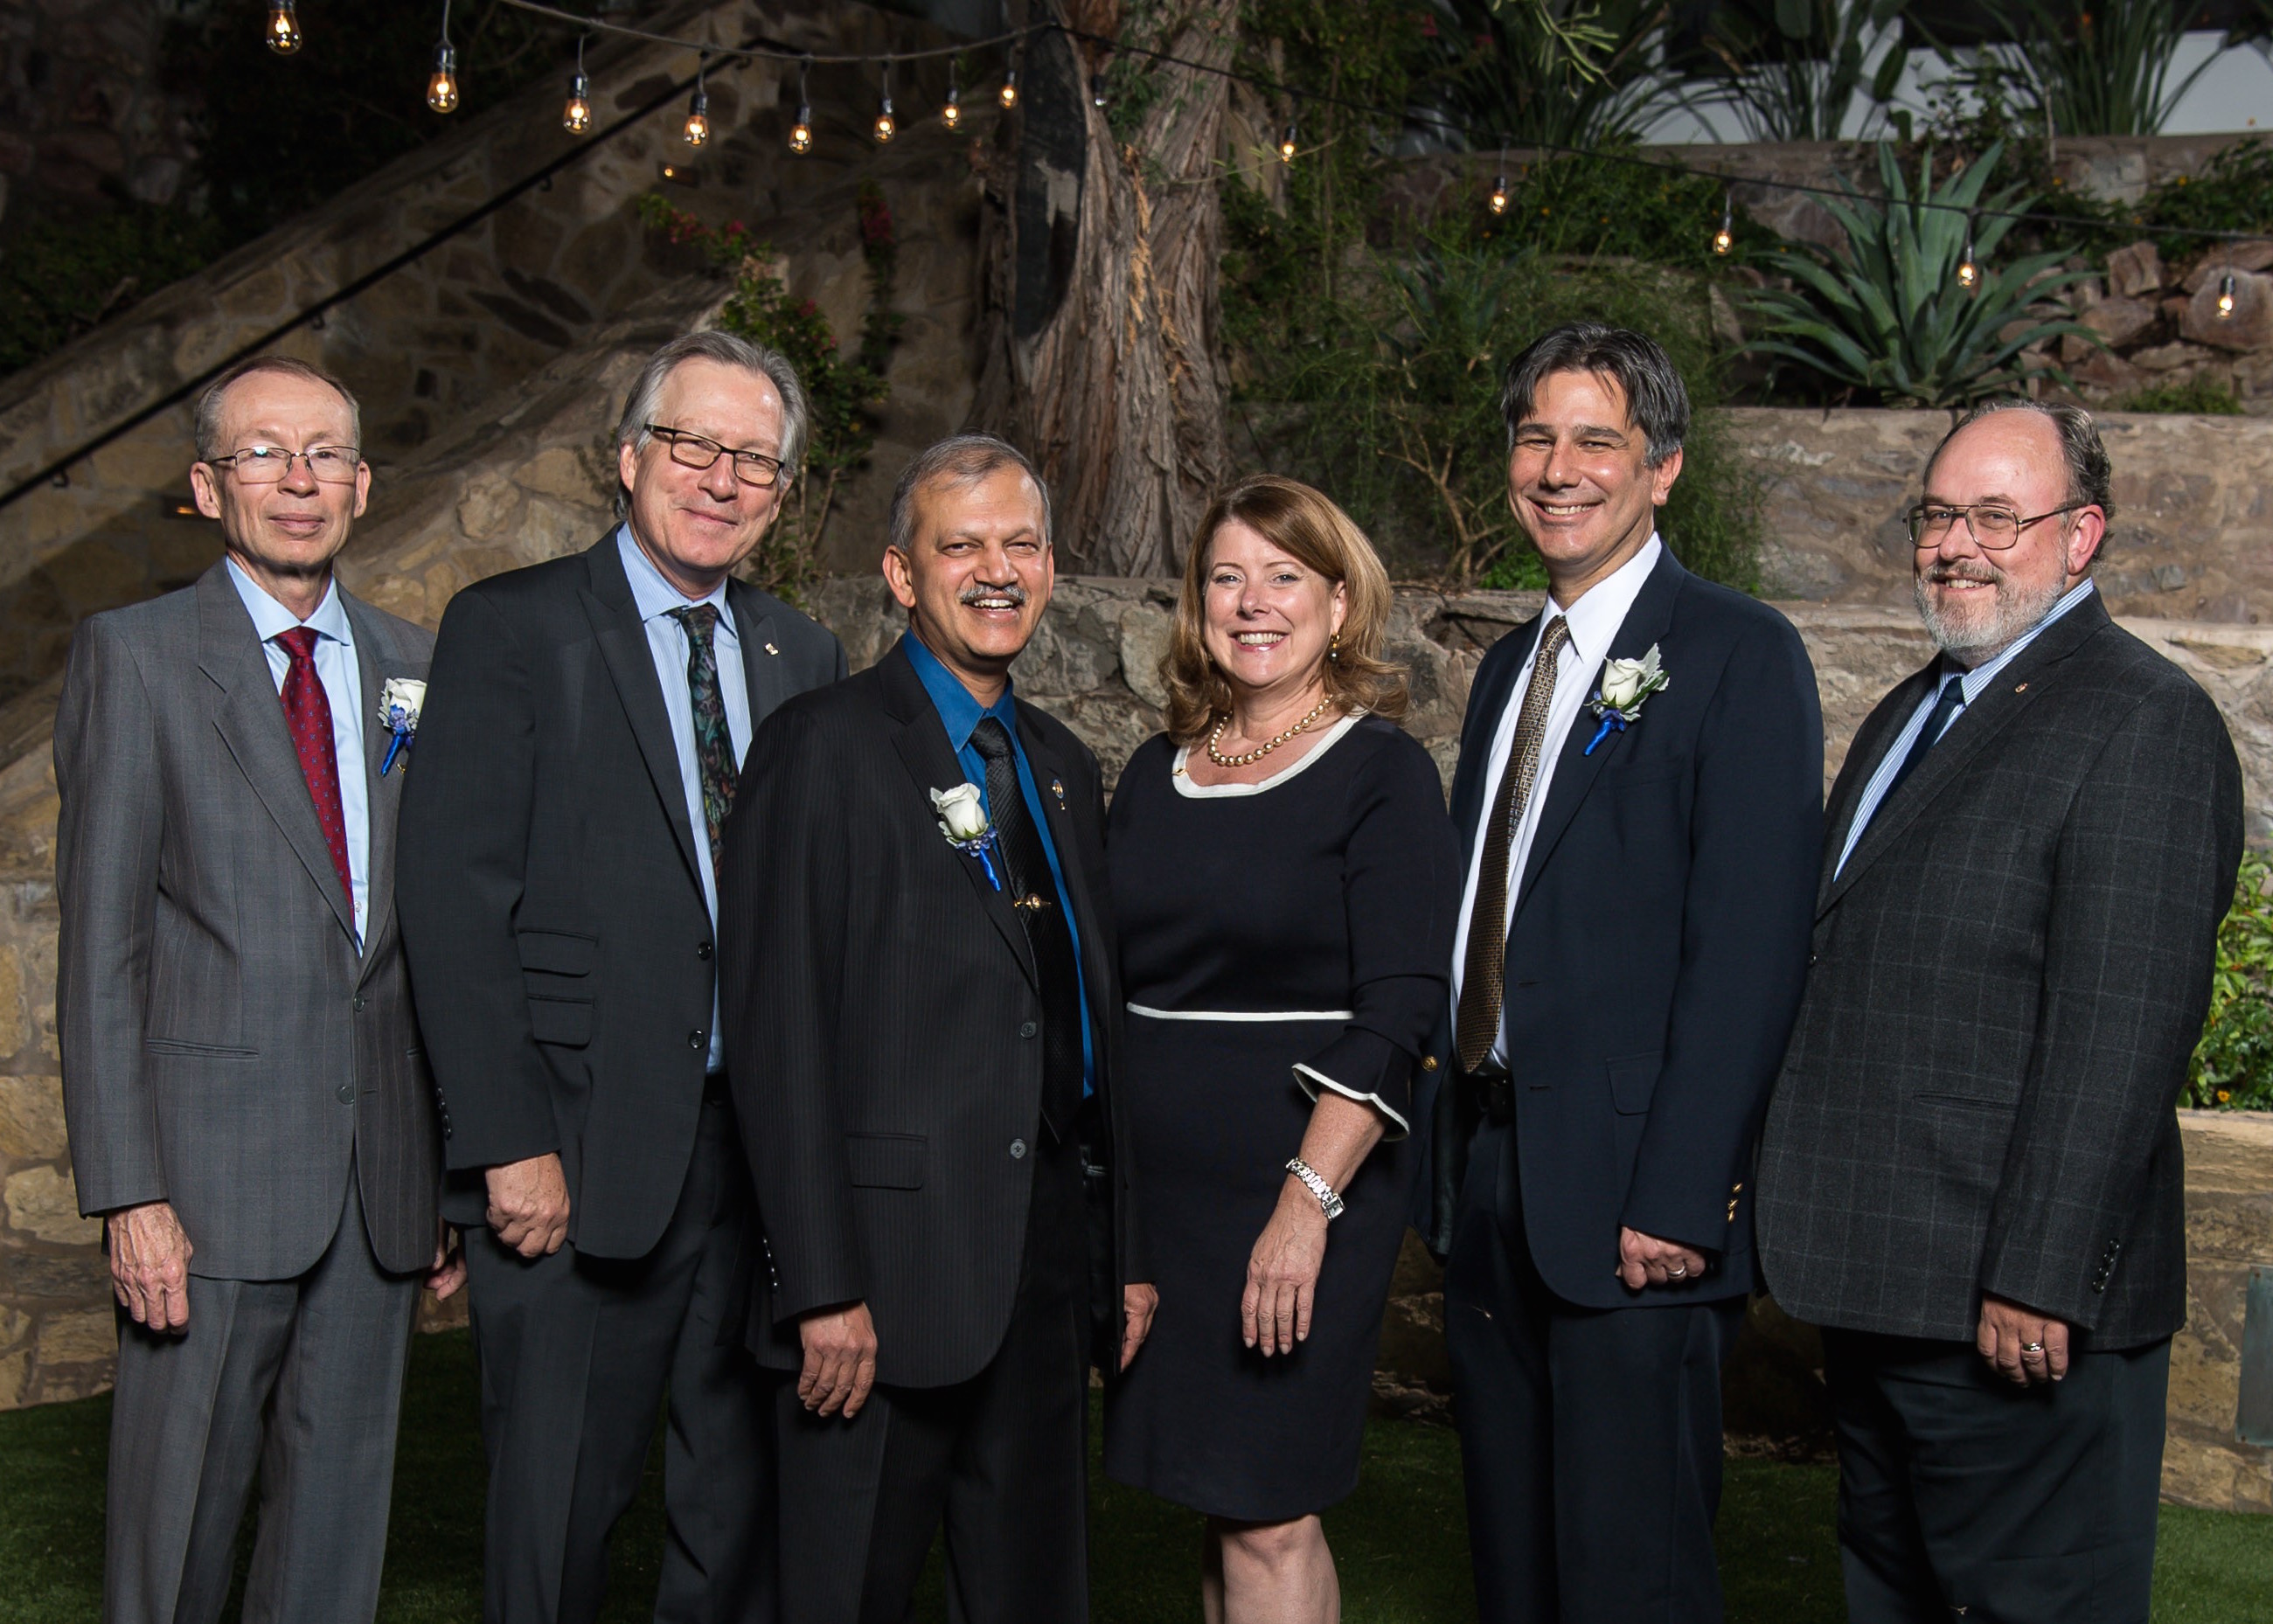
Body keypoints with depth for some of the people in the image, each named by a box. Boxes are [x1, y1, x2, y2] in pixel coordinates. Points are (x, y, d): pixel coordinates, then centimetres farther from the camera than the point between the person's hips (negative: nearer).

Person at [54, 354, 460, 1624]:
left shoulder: (417, 666, 10)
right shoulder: (135, 657, 0)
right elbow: (101, 942, -4)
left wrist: (463, 1167, 8)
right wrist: (128, 1192, -11)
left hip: (384, 1173, 4)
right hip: (214, 1161, -3)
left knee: (341, 1511, 12)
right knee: (181, 1510, 5)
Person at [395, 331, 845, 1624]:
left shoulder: (805, 657, 13)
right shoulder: (513, 628, -3)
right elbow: (455, 901, -9)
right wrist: (510, 1144, -14)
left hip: (765, 1148, 5)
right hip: (579, 1153, -4)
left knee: (747, 1509, 13)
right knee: (557, 1516, 5)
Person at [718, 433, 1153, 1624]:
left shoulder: (1064, 767, 16)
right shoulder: (827, 747, -6)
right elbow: (775, 1033, -12)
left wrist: (1124, 1255, 14)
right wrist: (823, 1287, -17)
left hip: (1050, 1259, 7)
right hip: (891, 1264, -6)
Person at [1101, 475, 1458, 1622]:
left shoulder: (1381, 773, -6)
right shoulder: (1156, 773, 12)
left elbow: (1396, 1013, -13)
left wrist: (1309, 1200, -20)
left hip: (1301, 1183, -5)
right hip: (1156, 1183, 6)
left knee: (1268, 1518, -4)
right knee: (1217, 1501, 12)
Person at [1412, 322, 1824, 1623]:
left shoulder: (1740, 655, -8)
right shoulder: (1512, 664, 16)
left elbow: (1749, 950, -16)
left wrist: (1676, 1199, -20)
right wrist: (1454, 1156, 12)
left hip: (1633, 1195, -7)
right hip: (1490, 1174, 7)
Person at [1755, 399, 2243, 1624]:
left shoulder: (2143, 723, -13)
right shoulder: (1908, 715, 17)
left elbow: (2121, 1030, -20)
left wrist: (2039, 1280, -23)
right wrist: (1810, 1223, 14)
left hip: (2016, 1305, -9)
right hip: (1876, 1285, 9)